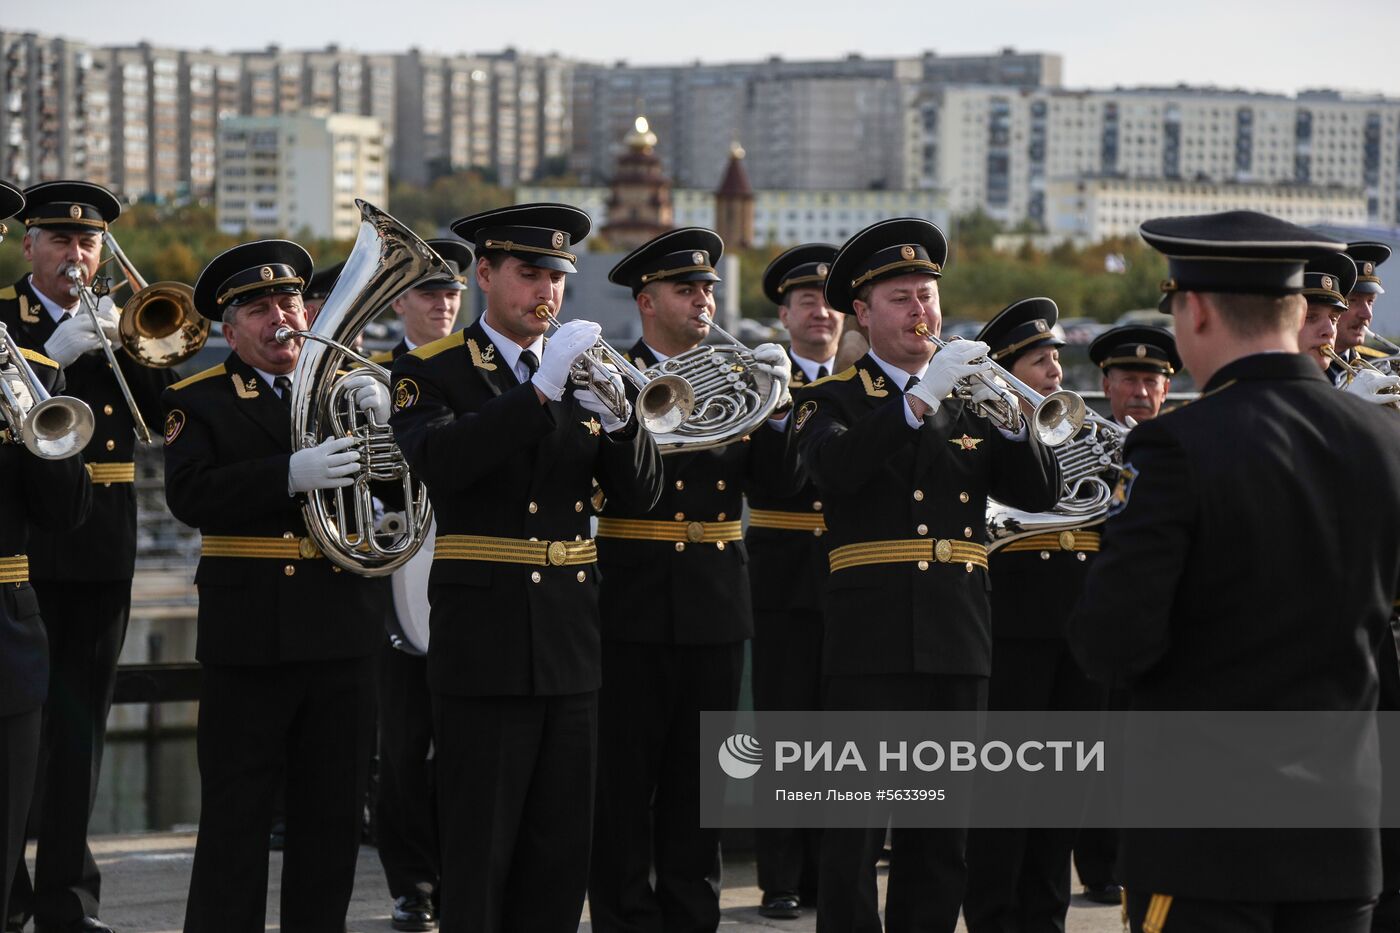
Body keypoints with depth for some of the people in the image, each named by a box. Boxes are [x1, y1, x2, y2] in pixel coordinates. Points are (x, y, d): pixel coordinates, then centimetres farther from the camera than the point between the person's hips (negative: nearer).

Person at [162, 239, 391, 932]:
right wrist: (292, 476, -28)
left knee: (333, 817, 8)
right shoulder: (198, 402, 2)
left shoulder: (347, 387, 12)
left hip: (342, 632, 3)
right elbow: (190, 495, -16)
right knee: (235, 817, -1)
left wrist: (382, 423, -17)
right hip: (248, 634, -3)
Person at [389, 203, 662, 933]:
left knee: (563, 853, 8)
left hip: (571, 643, 5)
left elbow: (640, 491, 2)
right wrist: (541, 389, -28)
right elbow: (439, 461, -22)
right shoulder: (431, 373, -2)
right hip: (485, 641, -5)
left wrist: (617, 416, -18)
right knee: (477, 850, -3)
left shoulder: (581, 372, 12)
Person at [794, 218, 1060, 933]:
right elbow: (834, 469, -19)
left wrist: (1010, 417, -13)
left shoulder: (970, 398, 16)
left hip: (959, 635, 4)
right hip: (872, 638, -4)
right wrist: (920, 397, -26)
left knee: (942, 833, 7)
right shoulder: (832, 399, 4)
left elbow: (1039, 493, 5)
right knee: (856, 832, -7)